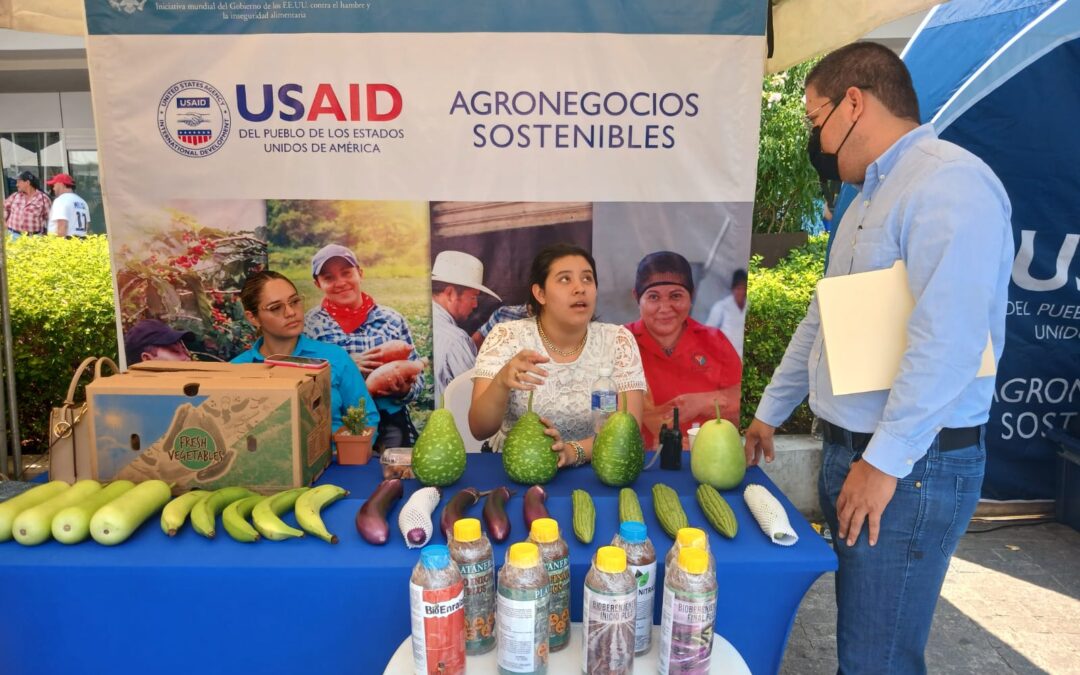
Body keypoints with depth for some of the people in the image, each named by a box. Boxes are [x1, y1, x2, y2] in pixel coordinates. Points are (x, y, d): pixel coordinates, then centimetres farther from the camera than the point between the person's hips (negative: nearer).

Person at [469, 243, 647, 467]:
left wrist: (572, 451, -28)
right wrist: (501, 382, -32)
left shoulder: (618, 340, -4)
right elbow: (479, 429, -13)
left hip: (589, 473, 2)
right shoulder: (506, 337, -6)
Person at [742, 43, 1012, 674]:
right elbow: (822, 319, 21)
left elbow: (947, 339, -25)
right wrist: (770, 412, 24)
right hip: (851, 451, 9)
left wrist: (884, 462, -21)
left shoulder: (948, 183, -15)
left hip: (910, 464, -9)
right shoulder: (870, 198, 17)